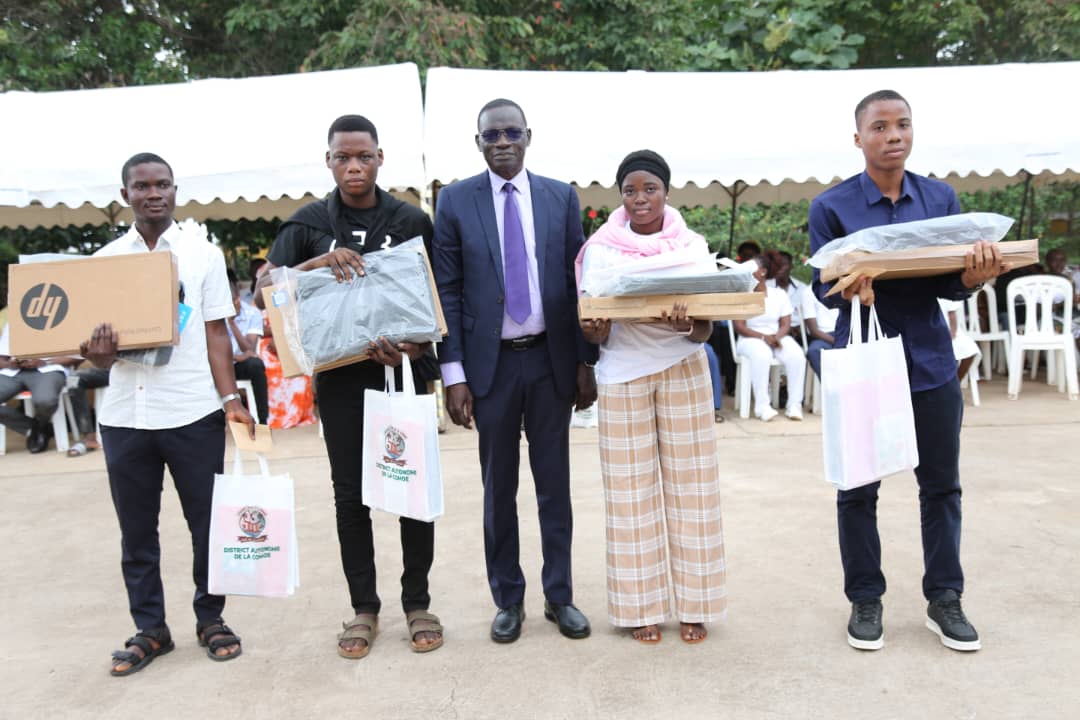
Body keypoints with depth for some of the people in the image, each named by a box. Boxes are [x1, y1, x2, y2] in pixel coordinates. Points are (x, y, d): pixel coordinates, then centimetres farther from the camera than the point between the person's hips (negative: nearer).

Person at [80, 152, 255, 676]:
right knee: (136, 530, 10)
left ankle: (210, 619, 23)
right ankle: (149, 629, 24)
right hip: (124, 415, 2)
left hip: (193, 412, -2)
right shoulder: (105, 259, 8)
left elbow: (215, 333, 2)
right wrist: (99, 354, -16)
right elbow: (100, 354, 9)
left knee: (207, 522, 6)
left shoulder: (203, 254, 4)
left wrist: (231, 400, -10)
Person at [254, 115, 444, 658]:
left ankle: (417, 602, 20)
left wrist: (416, 347, -15)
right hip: (340, 377, 1)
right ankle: (363, 607, 21)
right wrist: (320, 262, -19)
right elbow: (264, 292, -3)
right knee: (351, 493, 7)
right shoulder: (309, 223, 4)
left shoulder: (412, 220, 2)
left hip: (403, 373, 0)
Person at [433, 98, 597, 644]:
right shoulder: (455, 201, 0)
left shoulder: (561, 197, 4)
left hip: (551, 359, 1)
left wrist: (586, 363, 1)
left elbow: (577, 284, 4)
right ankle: (508, 600, 24)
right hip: (490, 362, -1)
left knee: (555, 484, 10)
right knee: (498, 488, 9)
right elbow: (447, 291, -2)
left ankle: (559, 596, 24)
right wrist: (453, 374, -8)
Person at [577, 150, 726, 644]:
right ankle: (642, 605, 13)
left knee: (689, 486, 4)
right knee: (632, 490, 2)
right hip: (624, 373, -1)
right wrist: (594, 328, -21)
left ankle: (693, 604, 15)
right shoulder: (601, 248, 1)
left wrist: (688, 324, -24)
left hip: (683, 370, 1)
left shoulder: (692, 245, 2)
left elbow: (706, 329, -1)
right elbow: (593, 332, 2)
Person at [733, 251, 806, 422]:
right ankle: (762, 406, -31)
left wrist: (777, 336, -18)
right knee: (762, 355, -37)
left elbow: (786, 324, 5)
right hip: (750, 339, -3)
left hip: (777, 337, 3)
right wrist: (763, 337, -18)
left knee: (797, 355, -28)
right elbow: (739, 327, -6)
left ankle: (794, 404, -20)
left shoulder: (779, 294, 10)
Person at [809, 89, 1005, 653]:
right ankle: (864, 600, 20)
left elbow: (951, 283, 4)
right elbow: (821, 286, -7)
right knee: (858, 488, 5)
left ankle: (944, 598, 25)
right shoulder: (832, 206, -3)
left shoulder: (941, 198, 6)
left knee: (941, 483, 10)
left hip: (930, 360, 3)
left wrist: (973, 277, -19)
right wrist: (847, 289, -29)